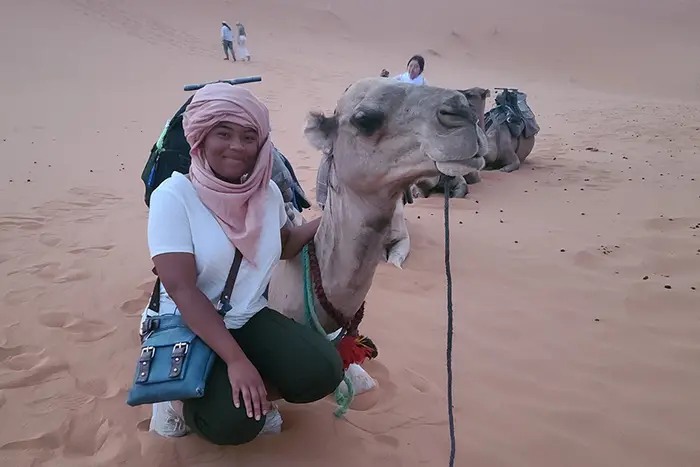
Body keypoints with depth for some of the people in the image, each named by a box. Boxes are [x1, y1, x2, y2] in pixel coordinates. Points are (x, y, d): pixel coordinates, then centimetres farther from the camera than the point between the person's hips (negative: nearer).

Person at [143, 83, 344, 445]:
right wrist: (236, 359, -28)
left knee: (323, 370, -17)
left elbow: (283, 245, 19)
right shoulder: (173, 196, -17)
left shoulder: (268, 191, -1)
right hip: (188, 329, -5)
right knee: (233, 422, -25)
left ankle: (252, 393, 8)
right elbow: (182, 289, -22)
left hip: (252, 319, 5)